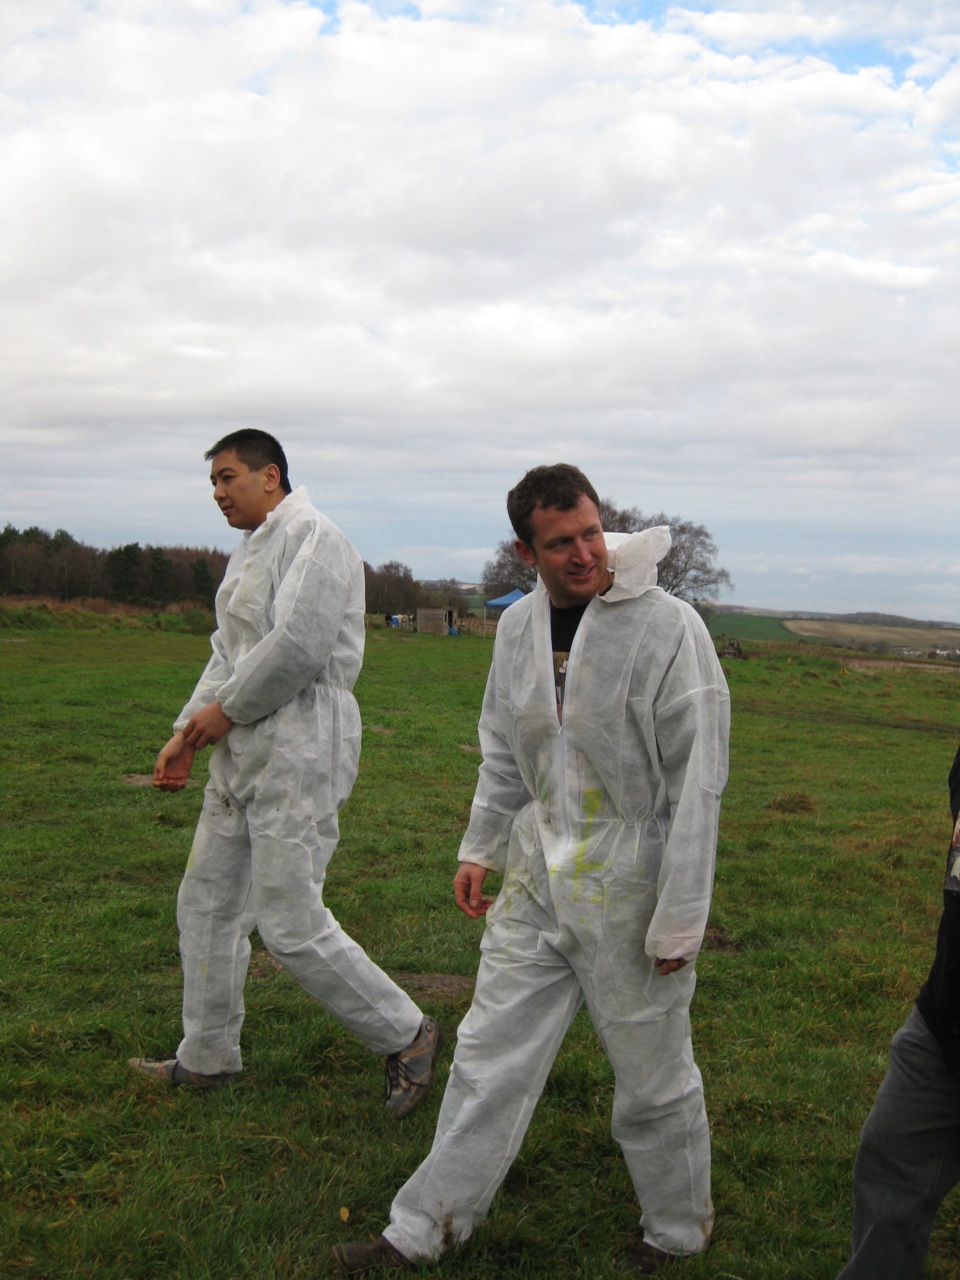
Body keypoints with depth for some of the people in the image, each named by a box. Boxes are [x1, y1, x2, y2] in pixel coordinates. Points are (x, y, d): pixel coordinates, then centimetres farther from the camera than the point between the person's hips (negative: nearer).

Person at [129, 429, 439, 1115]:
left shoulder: (312, 537, -13)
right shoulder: (251, 550, 19)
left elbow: (297, 647, -24)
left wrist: (225, 710, -12)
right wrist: (188, 733, 10)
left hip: (299, 752, -10)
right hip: (244, 752, 10)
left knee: (290, 922, -8)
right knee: (206, 900, 16)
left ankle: (407, 1035, 9)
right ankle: (208, 1056, 31)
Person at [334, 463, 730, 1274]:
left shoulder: (668, 629, -18)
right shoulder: (520, 626, 2)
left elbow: (697, 783, -17)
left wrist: (679, 919, -16)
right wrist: (480, 848, 16)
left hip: (630, 885, -5)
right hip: (538, 874, 6)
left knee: (652, 1073, 12)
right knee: (491, 1053, 14)